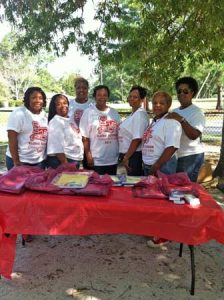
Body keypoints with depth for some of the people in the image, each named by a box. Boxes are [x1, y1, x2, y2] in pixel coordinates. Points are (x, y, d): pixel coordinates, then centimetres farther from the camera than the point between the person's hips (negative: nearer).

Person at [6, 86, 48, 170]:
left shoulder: (45, 115, 7)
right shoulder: (18, 114, -11)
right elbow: (12, 138, -15)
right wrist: (16, 161, -17)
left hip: (40, 161, 6)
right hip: (21, 161, -5)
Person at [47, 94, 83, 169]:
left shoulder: (70, 120, 13)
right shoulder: (55, 122, -13)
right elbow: (57, 147, -21)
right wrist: (65, 165, -23)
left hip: (75, 160, 8)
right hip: (61, 160, -8)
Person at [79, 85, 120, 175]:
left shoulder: (114, 113, 10)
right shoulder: (88, 112, -2)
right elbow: (85, 137, -5)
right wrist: (88, 155, -10)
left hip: (113, 160, 4)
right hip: (96, 161, -4)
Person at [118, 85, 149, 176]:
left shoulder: (140, 114, -16)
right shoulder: (133, 114, 13)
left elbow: (137, 139, -22)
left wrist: (126, 157, -17)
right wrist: (125, 156, 15)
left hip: (134, 156, -9)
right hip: (129, 155, 9)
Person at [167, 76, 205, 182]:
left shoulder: (197, 112, -9)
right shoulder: (174, 111, 13)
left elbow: (194, 135, -22)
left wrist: (181, 120, -30)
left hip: (190, 156, -7)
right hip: (174, 156, 7)